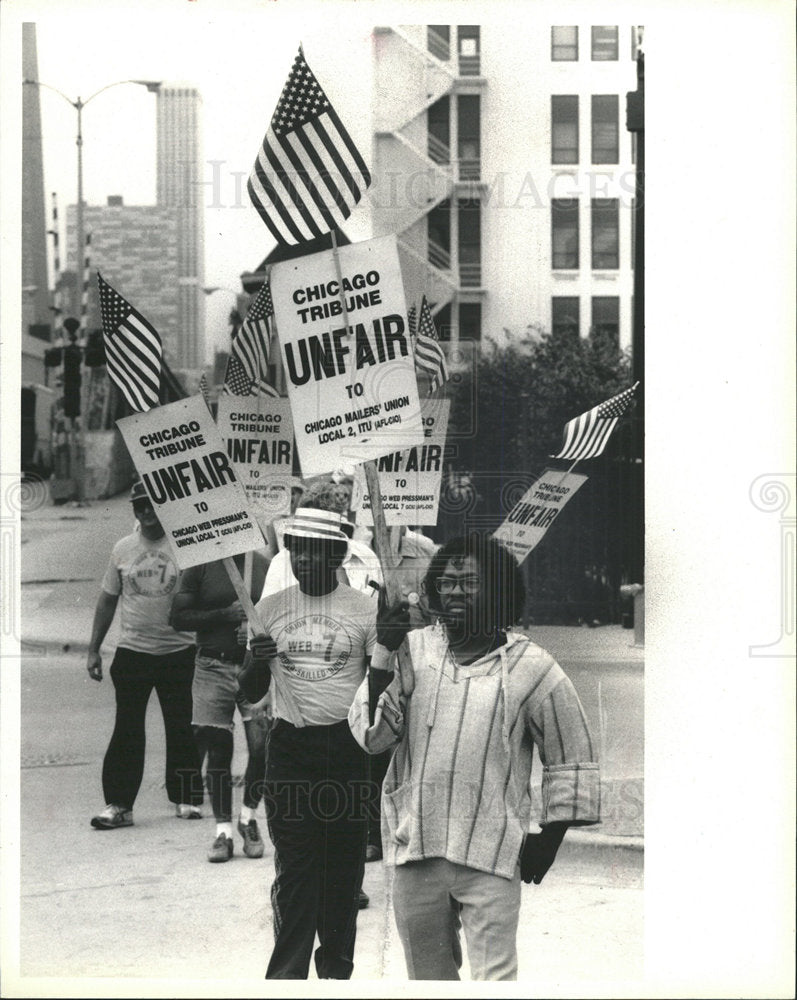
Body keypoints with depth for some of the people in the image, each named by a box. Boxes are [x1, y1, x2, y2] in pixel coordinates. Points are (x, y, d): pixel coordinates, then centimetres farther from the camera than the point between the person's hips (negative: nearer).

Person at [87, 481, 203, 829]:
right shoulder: (123, 549, 6)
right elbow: (107, 599, 12)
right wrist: (94, 649, 9)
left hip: (178, 650, -1)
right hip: (132, 652, 1)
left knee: (181, 728, 6)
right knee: (127, 729, 0)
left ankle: (186, 798, 19)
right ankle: (118, 804, 2)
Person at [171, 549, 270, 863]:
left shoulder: (264, 565, 6)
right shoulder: (201, 566, 1)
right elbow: (179, 617, -3)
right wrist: (226, 615, -13)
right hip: (213, 669, -1)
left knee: (262, 746, -8)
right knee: (217, 751, 1)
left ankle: (248, 818, 15)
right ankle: (223, 831, 11)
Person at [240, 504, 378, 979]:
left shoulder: (364, 609, 0)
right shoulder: (271, 609, 6)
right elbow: (252, 691, 11)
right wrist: (256, 661, -11)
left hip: (347, 746, -1)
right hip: (290, 747, 1)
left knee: (345, 863, 5)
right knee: (294, 866, -2)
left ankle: (336, 965, 20)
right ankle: (287, 973, 0)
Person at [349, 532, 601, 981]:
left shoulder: (531, 668, -2)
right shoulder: (414, 649, 5)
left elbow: (572, 759, 6)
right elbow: (371, 733, -2)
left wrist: (549, 838, 3)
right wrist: (384, 656, -12)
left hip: (490, 858, -3)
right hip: (415, 851, 4)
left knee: (495, 977, -8)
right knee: (427, 975, 15)